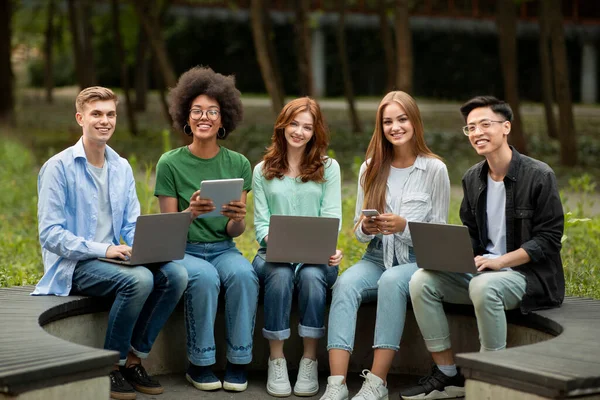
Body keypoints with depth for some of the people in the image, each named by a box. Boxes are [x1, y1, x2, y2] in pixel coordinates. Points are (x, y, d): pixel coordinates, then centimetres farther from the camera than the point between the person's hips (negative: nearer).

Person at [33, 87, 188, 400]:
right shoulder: (58, 167, -7)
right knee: (139, 279, -32)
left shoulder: (122, 168, 13)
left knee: (176, 274, -19)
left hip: (110, 258, 6)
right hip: (72, 265, -6)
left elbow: (132, 226, 12)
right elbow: (50, 234, -13)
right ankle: (111, 366, -13)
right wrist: (103, 249, -24)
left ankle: (134, 358, -6)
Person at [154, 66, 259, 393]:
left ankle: (238, 364, -21)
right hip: (183, 251, -2)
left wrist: (238, 218, -22)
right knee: (204, 277, -35)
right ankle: (199, 365, -19)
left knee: (244, 274, -32)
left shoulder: (238, 164, 4)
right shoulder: (170, 164, -3)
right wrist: (191, 212, -25)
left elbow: (235, 232, 3)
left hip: (223, 249, 2)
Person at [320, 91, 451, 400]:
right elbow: (358, 231, 13)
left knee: (391, 281, -37)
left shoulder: (435, 169, -1)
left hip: (418, 261, -3)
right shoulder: (371, 168, 10)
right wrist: (366, 229, -11)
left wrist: (404, 226, -19)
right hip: (377, 258, 3)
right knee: (345, 283, -30)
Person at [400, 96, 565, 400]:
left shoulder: (538, 176, -10)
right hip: (481, 270, 7)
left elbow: (548, 238, -12)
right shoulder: (472, 178, 9)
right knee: (422, 281, -15)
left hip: (529, 274, -6)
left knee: (484, 286, -38)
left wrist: (501, 261, -22)